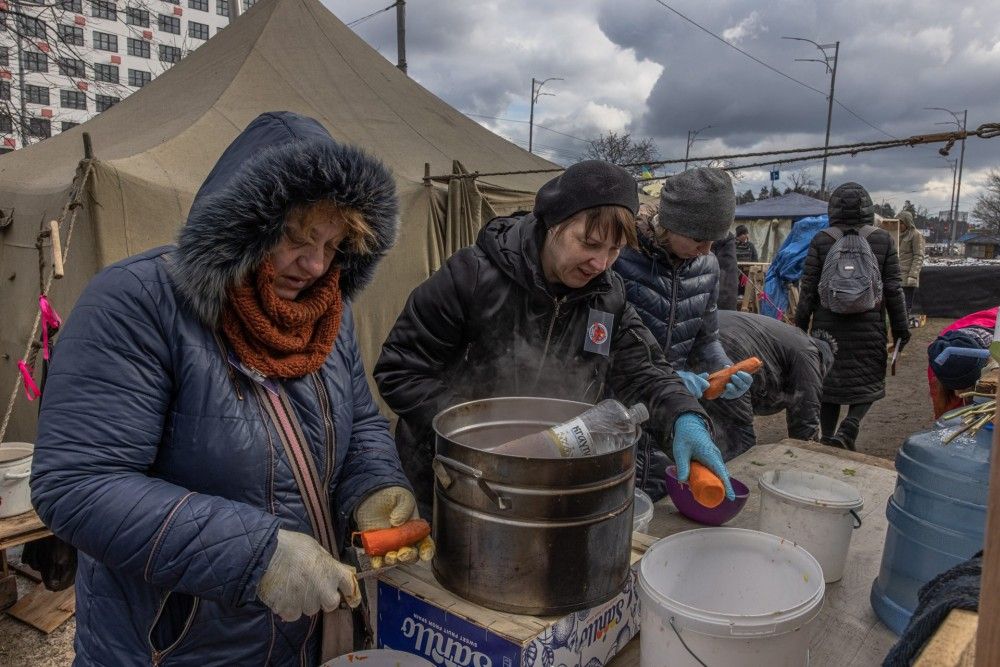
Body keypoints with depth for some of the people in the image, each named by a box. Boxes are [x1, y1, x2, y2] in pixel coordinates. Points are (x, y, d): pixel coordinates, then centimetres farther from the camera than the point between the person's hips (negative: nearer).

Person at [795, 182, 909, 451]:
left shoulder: (820, 240, -1)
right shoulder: (883, 240, 1)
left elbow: (808, 288, -2)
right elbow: (893, 288, 2)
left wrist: (800, 325, 6)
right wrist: (900, 327, 10)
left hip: (827, 324, 1)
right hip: (869, 327, 0)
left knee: (828, 380, 11)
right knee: (868, 379, 12)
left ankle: (828, 438, 17)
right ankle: (849, 428, -8)